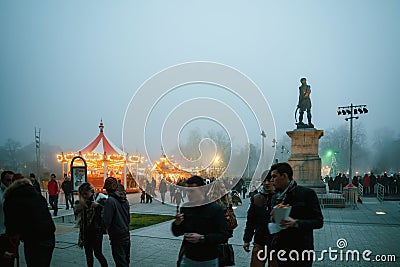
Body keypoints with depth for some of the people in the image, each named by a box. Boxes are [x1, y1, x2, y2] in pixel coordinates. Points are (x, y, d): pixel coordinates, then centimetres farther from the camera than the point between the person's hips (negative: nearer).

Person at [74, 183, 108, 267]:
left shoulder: (99, 198, -9)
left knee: (98, 253, -5)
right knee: (88, 253, 12)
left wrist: (98, 205, -27)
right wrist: (80, 204, -6)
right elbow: (75, 212, 11)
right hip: (86, 231, 5)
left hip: (96, 230, -5)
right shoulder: (83, 201, 7)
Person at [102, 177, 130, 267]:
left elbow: (106, 220, -19)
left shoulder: (110, 200, -18)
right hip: (126, 235, 7)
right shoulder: (124, 199, 6)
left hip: (117, 237, -7)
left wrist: (107, 227, 1)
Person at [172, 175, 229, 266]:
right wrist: (177, 223, -14)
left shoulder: (215, 209, -13)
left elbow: (224, 236, -15)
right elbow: (177, 233, 7)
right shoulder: (185, 208, -1)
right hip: (188, 258, 3)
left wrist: (202, 238, -24)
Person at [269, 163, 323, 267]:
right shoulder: (276, 197, 8)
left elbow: (319, 222, -10)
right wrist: (273, 218, -7)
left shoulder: (307, 193, -8)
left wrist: (296, 223, -23)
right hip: (280, 249, 5)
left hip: (301, 250, -4)